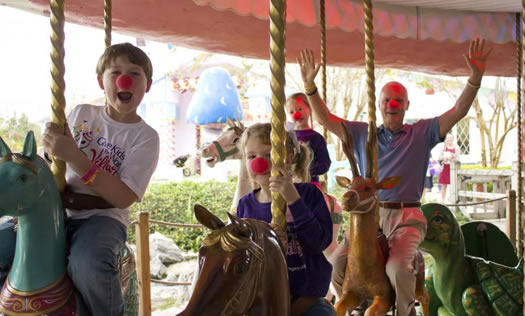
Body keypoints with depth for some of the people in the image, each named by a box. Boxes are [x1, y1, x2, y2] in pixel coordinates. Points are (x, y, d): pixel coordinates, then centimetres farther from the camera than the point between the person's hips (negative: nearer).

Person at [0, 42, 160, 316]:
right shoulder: (81, 114, 6)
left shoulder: (145, 137, -5)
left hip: (104, 216, -5)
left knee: (87, 263, -35)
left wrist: (74, 156, -25)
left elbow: (123, 198, -17)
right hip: (59, 210, 5)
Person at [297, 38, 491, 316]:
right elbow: (325, 119, 8)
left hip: (406, 217, -3)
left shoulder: (422, 132, 8)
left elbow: (457, 112, -2)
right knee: (337, 265, -7)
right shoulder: (362, 133, 12)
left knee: (398, 266, -28)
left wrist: (475, 78, -15)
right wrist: (309, 85, -4)